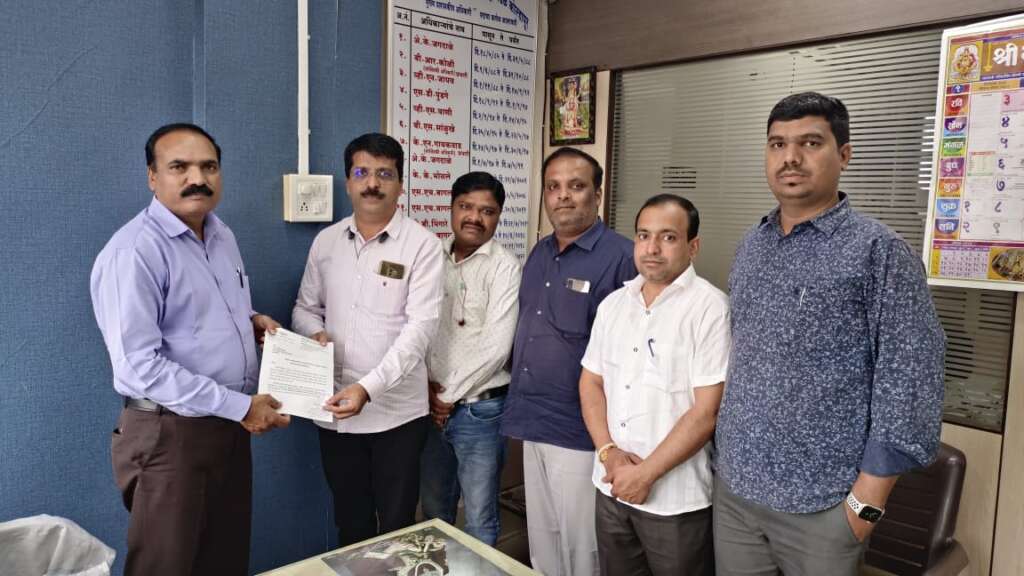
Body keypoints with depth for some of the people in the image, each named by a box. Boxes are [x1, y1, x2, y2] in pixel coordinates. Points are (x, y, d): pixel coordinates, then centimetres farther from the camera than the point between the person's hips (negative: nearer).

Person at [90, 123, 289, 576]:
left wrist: (250, 320, 2)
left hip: (229, 427, 8)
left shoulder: (222, 236, 8)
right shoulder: (134, 251, -18)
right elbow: (138, 365, -24)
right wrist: (241, 406, -22)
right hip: (170, 435, -7)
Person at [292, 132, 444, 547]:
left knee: (397, 526, 10)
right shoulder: (325, 242, 7)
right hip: (335, 409, 4)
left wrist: (368, 388, -26)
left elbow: (420, 327, -16)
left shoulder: (423, 245, -8)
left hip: (396, 412, -4)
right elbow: (305, 307, 16)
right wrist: (316, 333, -8)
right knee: (349, 523, 19)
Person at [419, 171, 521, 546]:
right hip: (431, 407, 5)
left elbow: (496, 347, -16)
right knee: (433, 511, 20)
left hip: (480, 410, -4)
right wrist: (426, 385, -6)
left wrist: (449, 394, -11)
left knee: (480, 520, 8)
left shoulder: (504, 267, -10)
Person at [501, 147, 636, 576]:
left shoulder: (622, 257, -14)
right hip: (532, 422, 7)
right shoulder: (539, 253, 10)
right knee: (541, 541, 20)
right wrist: (519, 405, 15)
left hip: (580, 429, -7)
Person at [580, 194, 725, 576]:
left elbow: (706, 412, -16)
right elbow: (591, 383, 8)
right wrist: (609, 453, -6)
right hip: (611, 488, 5)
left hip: (676, 499, -5)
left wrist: (646, 473, -14)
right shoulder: (612, 304, 6)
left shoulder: (710, 308, -12)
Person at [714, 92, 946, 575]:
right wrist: (725, 450, 10)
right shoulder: (750, 246, 6)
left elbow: (910, 383, -12)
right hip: (731, 486, 5)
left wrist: (867, 499, -12)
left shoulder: (878, 251, -10)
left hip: (819, 503, -5)